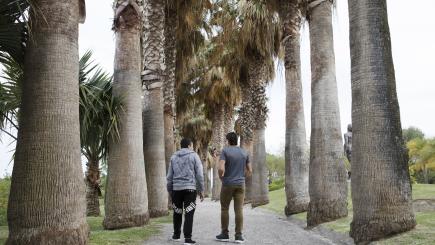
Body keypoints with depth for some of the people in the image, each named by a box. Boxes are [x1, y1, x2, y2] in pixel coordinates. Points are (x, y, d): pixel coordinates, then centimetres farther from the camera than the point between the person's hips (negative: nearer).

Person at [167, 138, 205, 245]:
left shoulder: (174, 157, 12)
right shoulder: (194, 156, 2)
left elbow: (169, 176, 11)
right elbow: (199, 175, -3)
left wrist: (170, 191, 18)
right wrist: (201, 190, 3)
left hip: (176, 188, 4)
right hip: (190, 188, -3)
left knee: (177, 212, 16)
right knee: (189, 214, -3)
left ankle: (176, 235, 27)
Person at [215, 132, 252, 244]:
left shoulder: (225, 151, -7)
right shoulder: (244, 153, 7)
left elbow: (221, 169, -18)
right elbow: (250, 171, 9)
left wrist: (221, 177, 0)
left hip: (227, 184, -3)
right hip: (240, 184, 3)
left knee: (224, 209, 9)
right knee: (239, 210, 2)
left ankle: (225, 234, 13)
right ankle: (239, 235, 0)